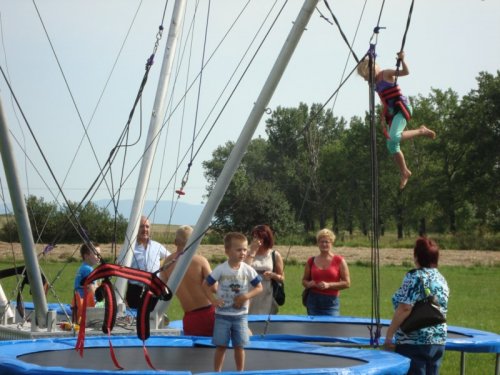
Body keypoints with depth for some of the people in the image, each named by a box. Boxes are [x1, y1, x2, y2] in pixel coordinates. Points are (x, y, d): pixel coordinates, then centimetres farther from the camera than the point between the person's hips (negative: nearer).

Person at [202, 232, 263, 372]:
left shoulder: (248, 270, -6)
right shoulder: (220, 269, -11)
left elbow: (259, 287, 2)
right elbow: (206, 284, -2)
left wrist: (247, 296, -14)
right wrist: (213, 299, -13)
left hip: (241, 315, 1)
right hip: (222, 315, -1)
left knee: (239, 346, 7)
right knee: (221, 346, 4)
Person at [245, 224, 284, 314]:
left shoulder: (275, 255, 3)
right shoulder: (250, 254, 5)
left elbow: (282, 277, 8)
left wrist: (272, 275, -13)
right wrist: (252, 252, -9)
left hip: (267, 298, 0)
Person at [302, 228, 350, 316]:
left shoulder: (339, 261, 1)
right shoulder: (311, 261, 9)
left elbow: (347, 283, -2)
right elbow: (304, 280, 20)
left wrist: (329, 285, -13)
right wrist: (309, 284, -4)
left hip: (331, 302, -3)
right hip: (313, 300, 3)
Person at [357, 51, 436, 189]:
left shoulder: (387, 74, -12)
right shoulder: (376, 81, 11)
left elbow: (405, 72, -26)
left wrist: (402, 60, -41)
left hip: (401, 109, -9)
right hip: (391, 112, 9)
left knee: (394, 138, -29)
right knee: (392, 146, 7)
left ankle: (421, 131, -10)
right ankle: (404, 173, 20)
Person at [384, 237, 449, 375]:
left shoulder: (415, 276, -11)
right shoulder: (441, 279, 11)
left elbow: (405, 308, -20)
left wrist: (389, 335, -16)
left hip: (413, 342, -7)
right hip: (438, 341, 7)